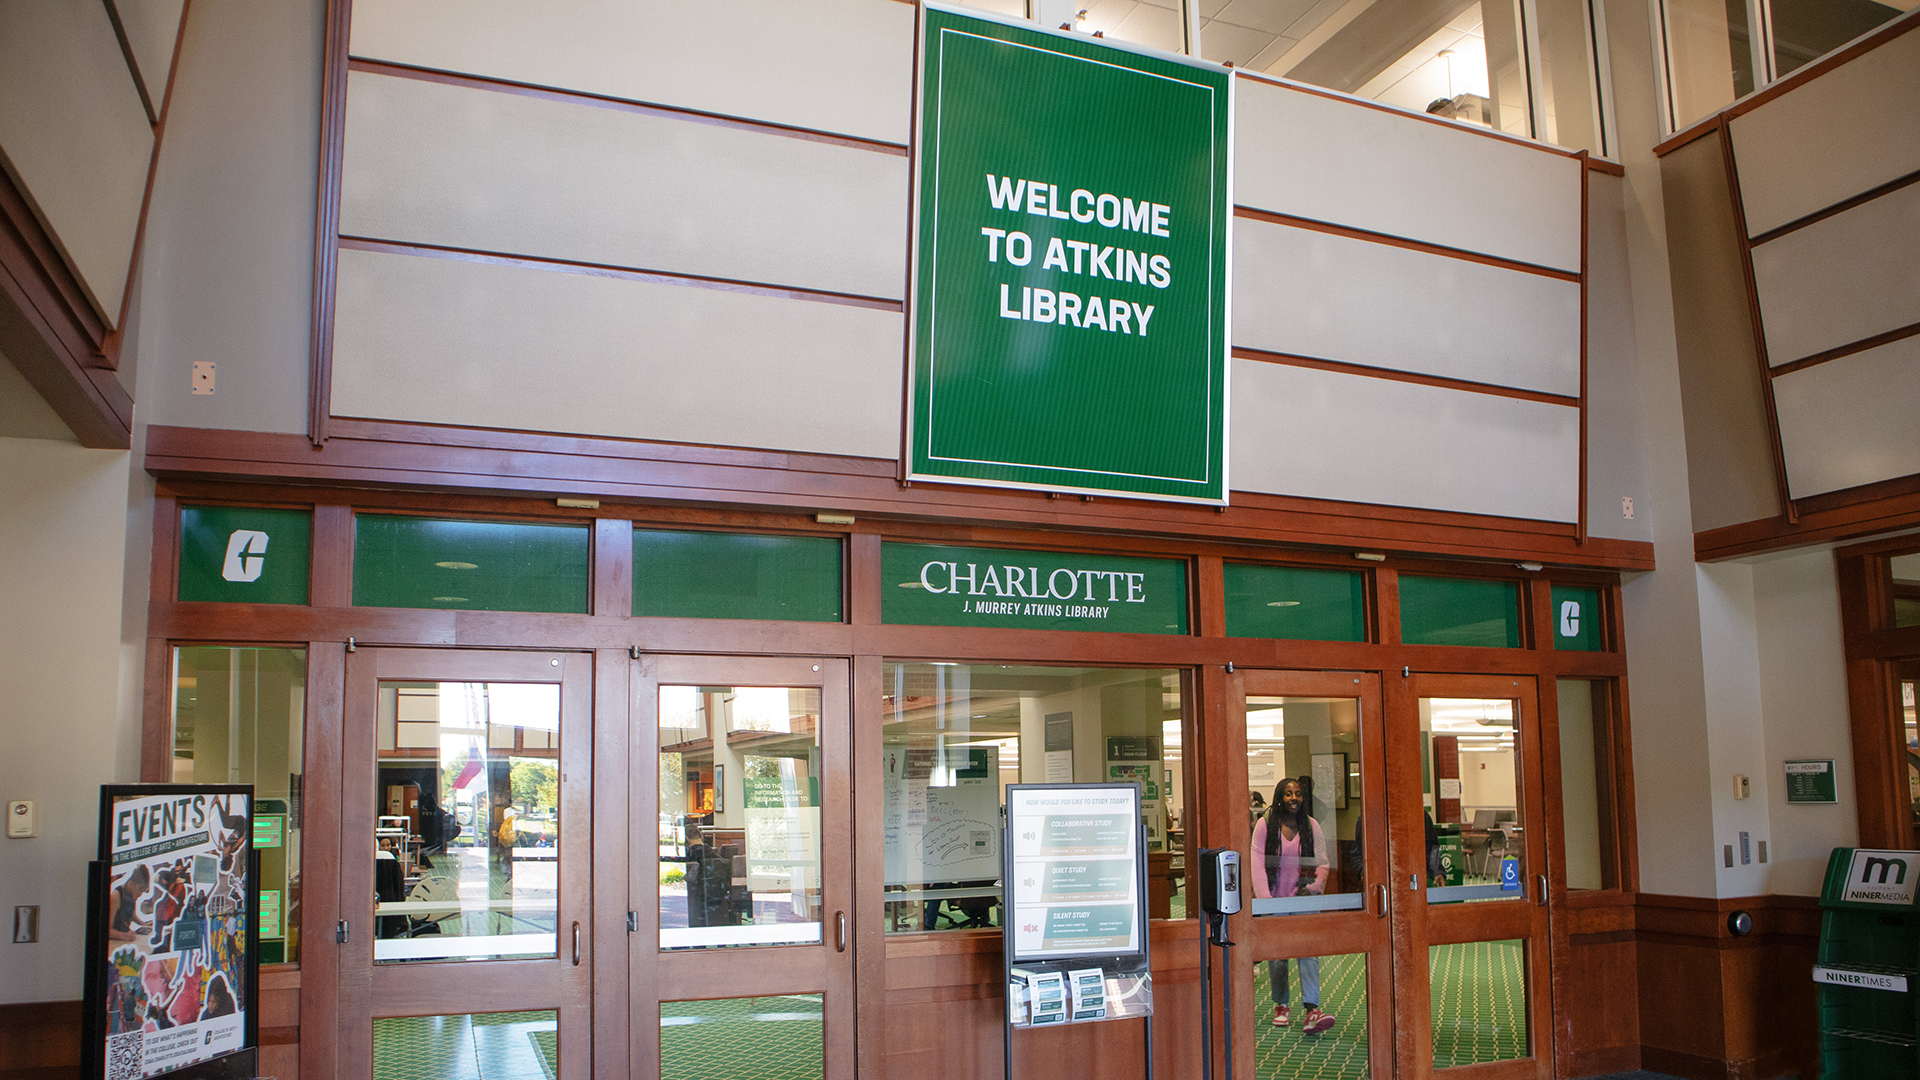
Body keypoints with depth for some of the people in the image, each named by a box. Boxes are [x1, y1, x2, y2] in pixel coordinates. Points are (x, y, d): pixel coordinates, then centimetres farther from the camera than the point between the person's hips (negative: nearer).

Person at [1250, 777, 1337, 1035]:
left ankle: (1312, 1010, -22)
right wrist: (1264, 899, -16)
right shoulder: (1265, 825, -3)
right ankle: (1280, 1004, 24)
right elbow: (1258, 864, -7)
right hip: (1274, 899, -1)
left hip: (1303, 898, 1)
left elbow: (1322, 864, 7)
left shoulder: (1311, 825, 4)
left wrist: (1313, 888, -10)